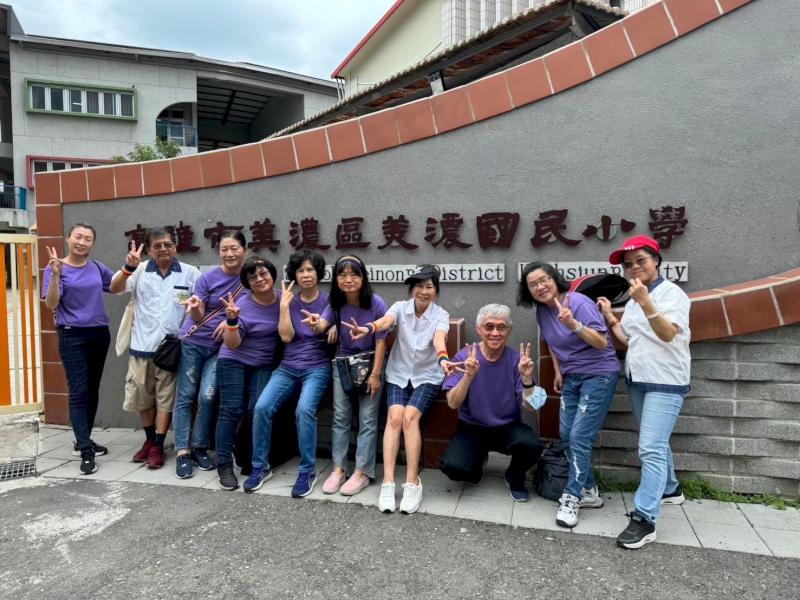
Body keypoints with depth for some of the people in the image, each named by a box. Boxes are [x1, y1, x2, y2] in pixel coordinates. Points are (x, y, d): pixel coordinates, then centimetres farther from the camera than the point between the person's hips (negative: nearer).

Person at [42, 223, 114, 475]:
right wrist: (55, 275, -29)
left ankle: (83, 441, 26)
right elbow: (51, 305, -16)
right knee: (79, 392, -7)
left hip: (100, 334, 5)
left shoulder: (97, 268, 5)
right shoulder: (55, 268, -7)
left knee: (93, 390, 12)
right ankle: (86, 451, -5)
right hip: (72, 336, -5)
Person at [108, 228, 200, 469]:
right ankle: (150, 439, 34)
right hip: (142, 346, 2)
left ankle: (158, 446, 16)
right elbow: (114, 289, -10)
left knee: (165, 398, 5)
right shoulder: (140, 271, 2)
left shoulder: (190, 273, 0)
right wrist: (128, 267, -25)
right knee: (142, 397, 14)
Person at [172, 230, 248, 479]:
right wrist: (194, 307, -32)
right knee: (185, 396, 1)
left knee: (207, 396, -7)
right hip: (193, 342, 0)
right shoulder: (208, 277, -10)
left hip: (221, 347, 0)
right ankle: (182, 451, 10)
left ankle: (200, 447, 13)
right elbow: (198, 318, -10)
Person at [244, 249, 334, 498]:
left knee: (304, 409, -30)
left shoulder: (328, 301, 1)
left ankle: (308, 471, -14)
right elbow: (286, 336, -3)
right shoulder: (290, 301, 9)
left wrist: (316, 323, -44)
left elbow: (321, 328, -21)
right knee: (262, 407, -19)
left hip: (317, 366, -3)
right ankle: (260, 466, 0)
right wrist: (284, 306, -8)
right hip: (288, 366, 3)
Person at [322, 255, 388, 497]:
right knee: (340, 417, 2)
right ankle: (338, 469, 10)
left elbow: (380, 341, -13)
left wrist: (375, 375, -14)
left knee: (367, 419, -3)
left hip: (369, 363, -3)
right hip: (342, 363, 3)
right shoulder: (336, 303, -6)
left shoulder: (376, 303, -16)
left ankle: (362, 472, 4)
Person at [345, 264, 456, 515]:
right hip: (398, 373, 1)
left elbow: (438, 338, -29)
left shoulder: (440, 315, -8)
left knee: (410, 416, -25)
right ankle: (388, 482, -20)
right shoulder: (401, 307, -5)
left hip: (427, 376, -1)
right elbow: (386, 321, -27)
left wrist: (443, 359, -52)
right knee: (395, 416, -23)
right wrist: (367, 329, -51)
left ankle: (412, 482, -17)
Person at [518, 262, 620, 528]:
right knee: (567, 435, 6)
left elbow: (602, 343, -23)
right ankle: (589, 492, 22)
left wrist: (574, 324, -37)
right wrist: (558, 371, 12)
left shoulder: (579, 303, -19)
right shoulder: (542, 311, 1)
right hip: (571, 377, 7)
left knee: (579, 437, -10)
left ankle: (571, 498, 3)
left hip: (599, 375, -7)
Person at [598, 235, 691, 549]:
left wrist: (645, 303, -38)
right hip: (637, 381, 8)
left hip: (665, 384, -8)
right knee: (656, 443, 21)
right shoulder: (633, 299, 11)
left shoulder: (672, 293, -12)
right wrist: (609, 317, 4)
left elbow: (668, 334, -27)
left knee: (651, 448, -14)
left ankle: (644, 519, -11)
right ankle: (669, 489, 41)